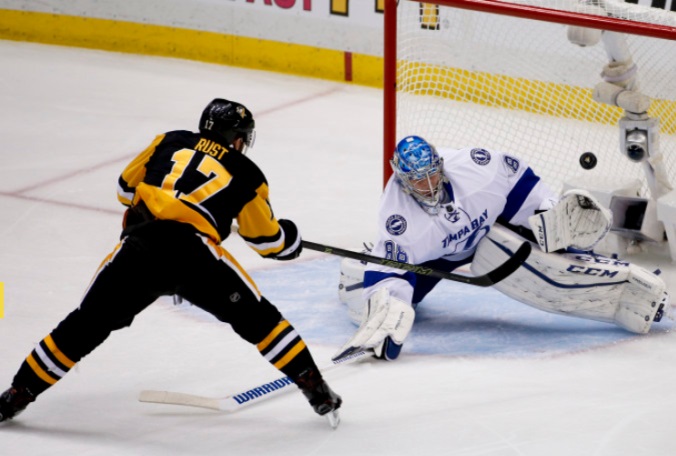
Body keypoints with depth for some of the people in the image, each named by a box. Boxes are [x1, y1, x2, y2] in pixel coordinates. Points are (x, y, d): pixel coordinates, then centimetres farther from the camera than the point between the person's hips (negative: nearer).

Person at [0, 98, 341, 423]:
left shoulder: (171, 142, 24)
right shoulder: (246, 174, 18)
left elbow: (126, 188, 29)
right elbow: (268, 239, 24)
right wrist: (289, 239, 46)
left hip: (137, 250, 3)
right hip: (193, 253, -2)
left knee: (84, 327, 14)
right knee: (259, 319, 12)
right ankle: (314, 388, 9)